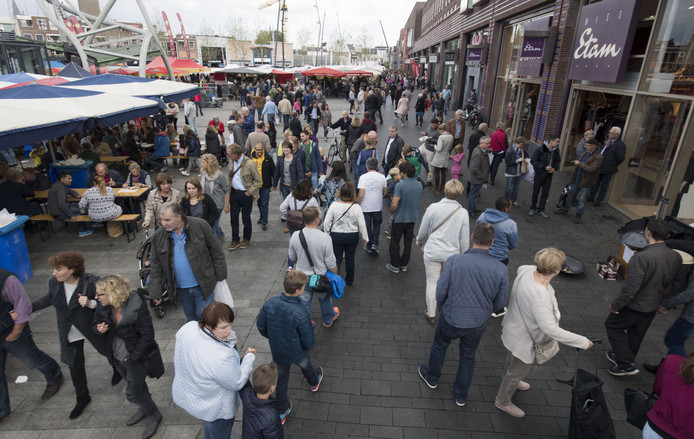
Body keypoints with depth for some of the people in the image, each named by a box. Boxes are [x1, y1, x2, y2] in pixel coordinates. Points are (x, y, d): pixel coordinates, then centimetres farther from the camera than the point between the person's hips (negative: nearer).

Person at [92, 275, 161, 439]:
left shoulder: (137, 307, -30)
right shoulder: (103, 306, -14)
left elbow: (147, 335, -23)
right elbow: (95, 323, 4)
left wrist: (133, 357, -18)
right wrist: (98, 329, -20)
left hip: (136, 358, -6)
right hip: (117, 357, 6)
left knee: (133, 393, 5)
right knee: (136, 385, 27)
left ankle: (153, 415, 33)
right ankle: (145, 408, 53)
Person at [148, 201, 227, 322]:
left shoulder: (200, 225, -13)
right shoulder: (158, 236, -4)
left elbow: (216, 251, -5)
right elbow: (156, 265, 4)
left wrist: (220, 276, -3)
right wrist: (155, 292, 2)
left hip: (202, 286, -3)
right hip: (180, 289, 3)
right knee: (192, 320, 18)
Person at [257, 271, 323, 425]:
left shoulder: (270, 303, -24)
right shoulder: (301, 314, -37)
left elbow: (260, 326, -7)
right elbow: (309, 342, -25)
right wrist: (310, 345, -1)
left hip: (278, 352, 2)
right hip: (298, 353, -2)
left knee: (281, 378, 26)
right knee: (306, 366, 31)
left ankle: (282, 412, 44)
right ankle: (314, 382, 64)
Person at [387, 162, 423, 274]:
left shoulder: (400, 185, -20)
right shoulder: (419, 185, 0)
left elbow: (394, 204, -23)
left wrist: (392, 212, -5)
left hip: (400, 218, -6)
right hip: (413, 218, 6)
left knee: (395, 242, 8)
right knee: (408, 242, 16)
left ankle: (395, 265, 14)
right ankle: (404, 264, 26)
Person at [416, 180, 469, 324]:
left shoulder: (433, 208, -13)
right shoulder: (463, 213, -10)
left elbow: (423, 230, -2)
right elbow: (464, 239, -4)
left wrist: (419, 241, 19)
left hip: (432, 252, -1)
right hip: (452, 253, 1)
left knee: (432, 283, 12)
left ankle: (431, 314, 27)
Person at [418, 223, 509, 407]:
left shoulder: (454, 260, -25)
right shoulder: (501, 269, -18)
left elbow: (440, 291, -16)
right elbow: (500, 303, -7)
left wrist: (442, 307, 6)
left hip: (451, 318, -2)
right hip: (478, 323, 2)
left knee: (439, 346, 26)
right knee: (468, 357, 25)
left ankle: (432, 378, 51)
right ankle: (461, 395, 44)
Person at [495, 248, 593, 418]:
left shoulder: (528, 270, -18)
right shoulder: (539, 295, -44)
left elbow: (520, 267, 8)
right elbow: (550, 328, -42)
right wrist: (582, 342, -33)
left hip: (513, 327, 8)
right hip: (524, 339, -8)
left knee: (512, 362, 36)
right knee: (519, 370, 19)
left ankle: (512, 382, 66)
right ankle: (503, 401, 45)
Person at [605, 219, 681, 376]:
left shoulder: (641, 257, -31)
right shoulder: (676, 257, -7)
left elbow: (631, 287, -29)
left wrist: (616, 305, -17)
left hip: (635, 306, -7)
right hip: (653, 307, 7)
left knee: (612, 325, 14)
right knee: (636, 335, 24)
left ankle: (626, 365, 14)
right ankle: (621, 357, 44)